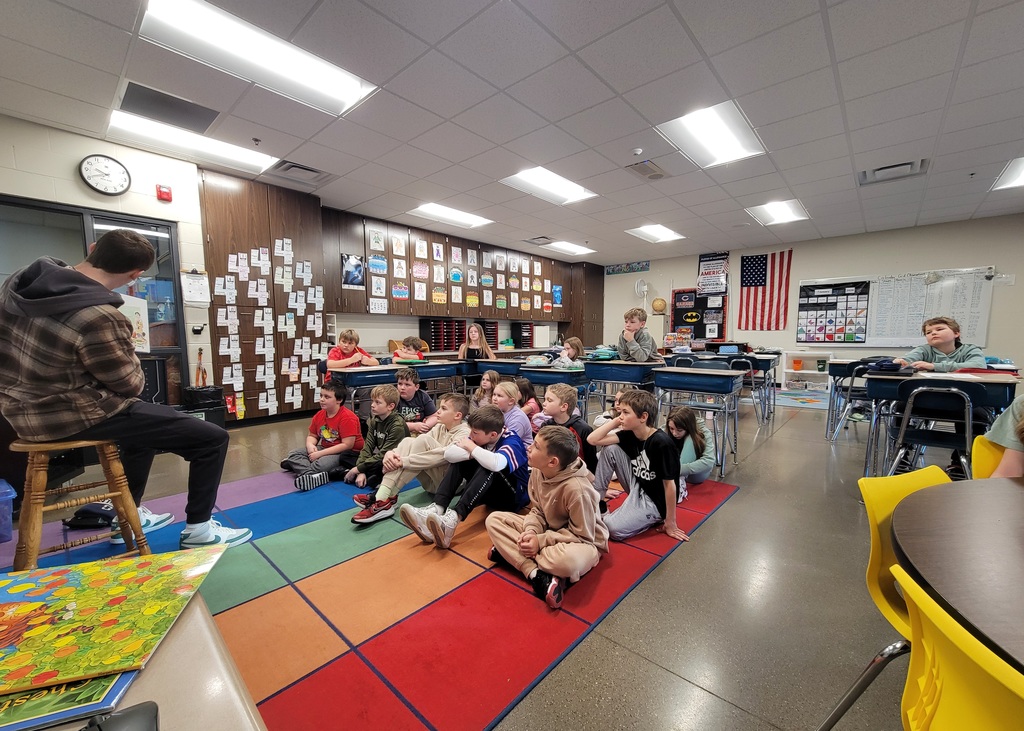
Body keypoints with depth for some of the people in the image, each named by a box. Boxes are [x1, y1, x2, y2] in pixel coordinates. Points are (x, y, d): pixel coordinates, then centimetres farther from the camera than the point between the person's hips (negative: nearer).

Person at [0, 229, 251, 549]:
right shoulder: (99, 317, -30)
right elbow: (132, 385, -15)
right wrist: (128, 354, 5)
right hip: (71, 417, -9)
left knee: (147, 418, 33)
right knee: (212, 438, -7)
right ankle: (198, 529, 11)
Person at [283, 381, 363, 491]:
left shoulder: (347, 418, -21)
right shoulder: (319, 415, 4)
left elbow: (347, 445, -25)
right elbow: (311, 435, 15)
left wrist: (320, 453, -23)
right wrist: (310, 445, -11)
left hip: (348, 453, -9)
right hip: (325, 448, 9)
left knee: (321, 463, -37)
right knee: (294, 454, -9)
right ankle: (312, 476, -32)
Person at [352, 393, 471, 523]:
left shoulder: (464, 434, -15)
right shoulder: (439, 428, 9)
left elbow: (442, 456, -30)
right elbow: (415, 446, -1)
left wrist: (403, 462, -30)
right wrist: (390, 452, -20)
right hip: (432, 483, 7)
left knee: (423, 440, -25)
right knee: (407, 441, -11)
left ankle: (387, 499, -26)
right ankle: (381, 496, -23)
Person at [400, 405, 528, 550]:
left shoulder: (511, 441, -24)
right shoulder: (481, 437, -6)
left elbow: (496, 464, -47)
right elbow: (449, 454, -14)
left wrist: (472, 448, -29)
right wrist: (471, 454, -31)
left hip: (514, 496, -6)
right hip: (490, 491, 7)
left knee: (489, 468, -36)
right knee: (459, 461, -13)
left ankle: (454, 518, -47)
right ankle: (436, 509, -32)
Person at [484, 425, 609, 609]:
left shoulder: (576, 489, -33)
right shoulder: (537, 471, -12)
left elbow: (582, 535, -24)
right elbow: (537, 510, 0)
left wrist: (541, 541, -25)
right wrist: (531, 532, -21)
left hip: (582, 542, -7)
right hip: (548, 529, 7)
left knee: (568, 560, -44)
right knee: (494, 519, -8)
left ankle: (511, 553, -16)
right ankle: (537, 575, -21)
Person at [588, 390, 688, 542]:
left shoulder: (662, 443, -26)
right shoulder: (629, 434, -5)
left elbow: (670, 484, -19)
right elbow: (592, 439, -10)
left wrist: (670, 522, -11)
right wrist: (616, 420, -13)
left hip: (654, 500, -7)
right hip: (637, 487, 7)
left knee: (611, 528, -24)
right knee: (610, 449, -9)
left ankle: (655, 518, 2)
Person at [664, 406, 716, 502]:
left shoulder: (703, 433, -24)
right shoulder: (665, 433, -18)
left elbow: (709, 461, -37)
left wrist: (680, 469, -47)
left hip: (697, 473, -2)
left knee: (691, 440, -33)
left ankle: (680, 483, -42)